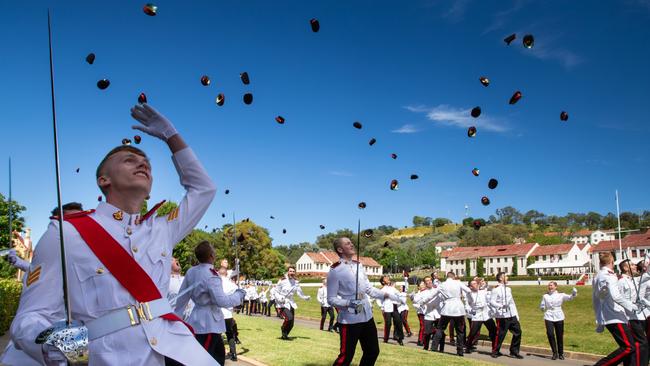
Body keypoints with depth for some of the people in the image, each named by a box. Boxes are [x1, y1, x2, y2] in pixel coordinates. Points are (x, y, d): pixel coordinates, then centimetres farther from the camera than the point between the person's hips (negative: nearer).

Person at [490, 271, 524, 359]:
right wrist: (501, 306, -31)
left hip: (512, 315, 7)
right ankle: (495, 352, 15)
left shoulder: (508, 289, 18)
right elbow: (492, 301, -15)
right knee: (500, 334, -4)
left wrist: (516, 315, 17)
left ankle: (514, 352, 17)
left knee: (517, 332, 4)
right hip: (502, 316, -7)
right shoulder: (496, 289, -7)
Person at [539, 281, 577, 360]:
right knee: (550, 334, -12)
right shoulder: (545, 296, 11)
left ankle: (561, 353, 21)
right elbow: (542, 307, 15)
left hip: (559, 317, 0)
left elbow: (570, 297, -7)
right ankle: (555, 353, 2)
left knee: (560, 336, 3)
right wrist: (543, 308, -9)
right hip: (549, 317, 1)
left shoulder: (561, 295, 7)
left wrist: (574, 293, -28)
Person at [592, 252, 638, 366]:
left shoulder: (596, 278, 17)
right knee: (628, 347, -11)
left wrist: (599, 322, 24)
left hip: (605, 318, 9)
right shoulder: (609, 276, -10)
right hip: (615, 318, -9)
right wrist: (631, 306, -12)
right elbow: (616, 296, -26)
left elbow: (595, 300, 20)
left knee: (629, 347, 11)